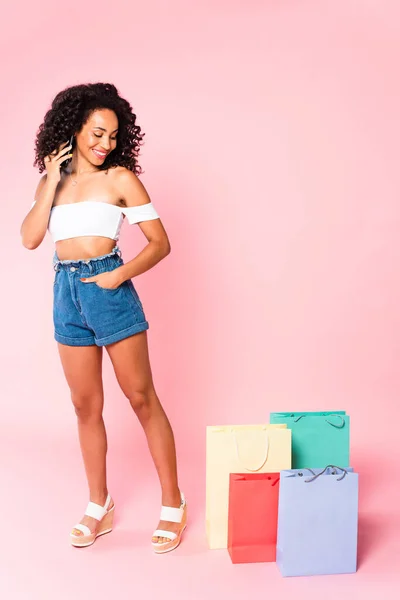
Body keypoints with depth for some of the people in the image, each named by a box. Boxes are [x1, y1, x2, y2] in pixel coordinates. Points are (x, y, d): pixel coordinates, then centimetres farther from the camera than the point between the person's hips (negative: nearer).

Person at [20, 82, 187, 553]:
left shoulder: (120, 178, 0)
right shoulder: (53, 181, 13)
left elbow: (160, 241, -3)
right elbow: (30, 238, -1)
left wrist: (122, 274, -17)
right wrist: (51, 180, -3)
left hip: (108, 289, -4)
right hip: (66, 292, 5)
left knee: (142, 398, 0)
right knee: (86, 406, 12)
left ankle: (173, 505, 13)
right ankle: (99, 507, 28)